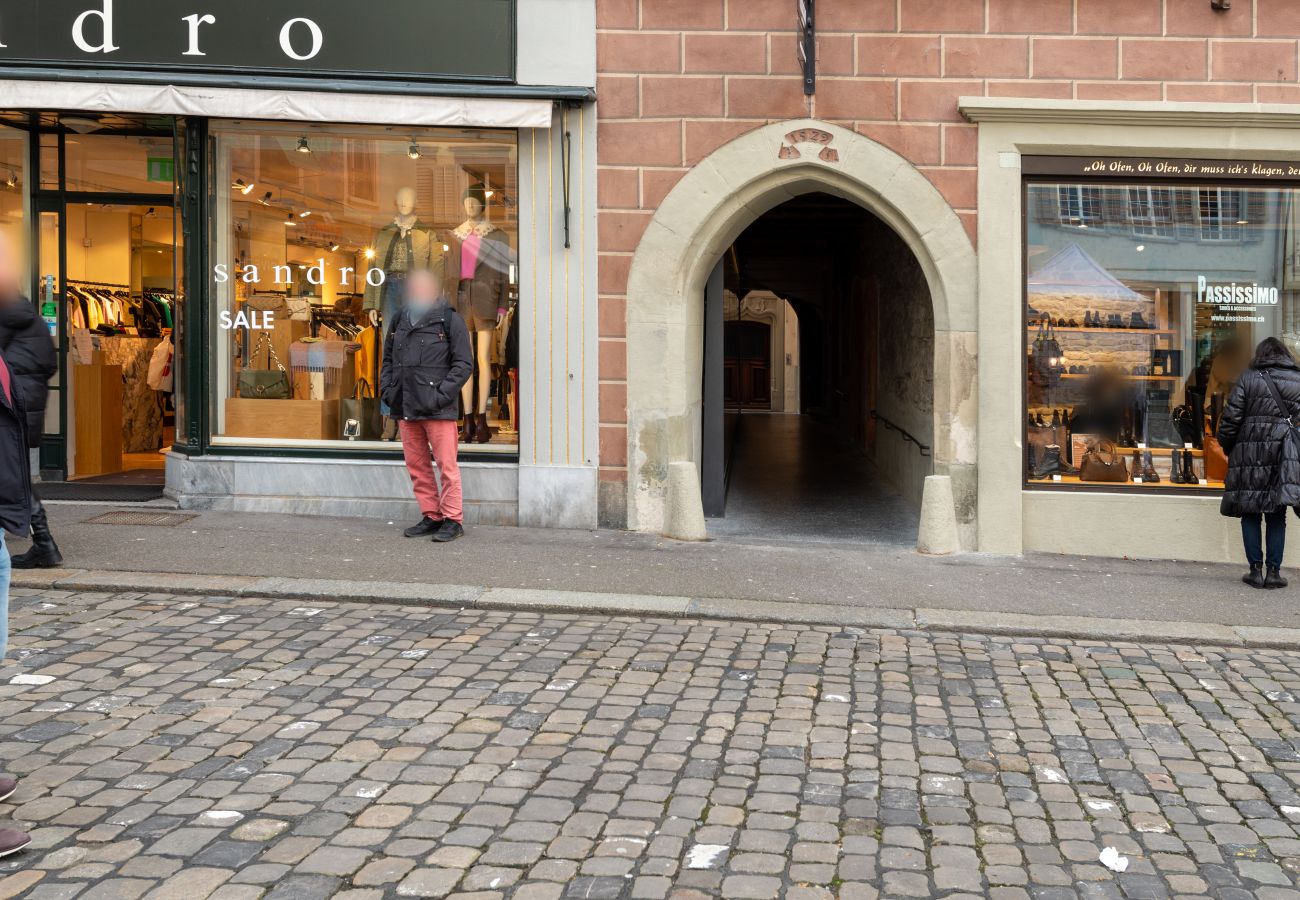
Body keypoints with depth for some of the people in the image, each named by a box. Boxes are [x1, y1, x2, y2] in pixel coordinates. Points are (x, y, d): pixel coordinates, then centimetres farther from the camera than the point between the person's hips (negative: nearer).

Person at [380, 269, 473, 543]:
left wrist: (441, 395, -14)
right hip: (405, 408, 6)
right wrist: (387, 389, 9)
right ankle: (431, 516, 20)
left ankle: (453, 519, 3)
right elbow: (388, 359, 25)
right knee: (416, 465, 10)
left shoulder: (450, 321, -2)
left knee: (446, 465, -5)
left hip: (437, 409, -6)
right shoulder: (400, 322, 16)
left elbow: (464, 364, -6)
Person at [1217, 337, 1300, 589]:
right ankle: (1273, 571, 4)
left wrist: (1227, 447, 10)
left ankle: (1256, 570, 4)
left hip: (1250, 454, -1)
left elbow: (1230, 418, -3)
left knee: (1251, 514, 6)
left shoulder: (1248, 378, 1)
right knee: (1277, 516, 7)